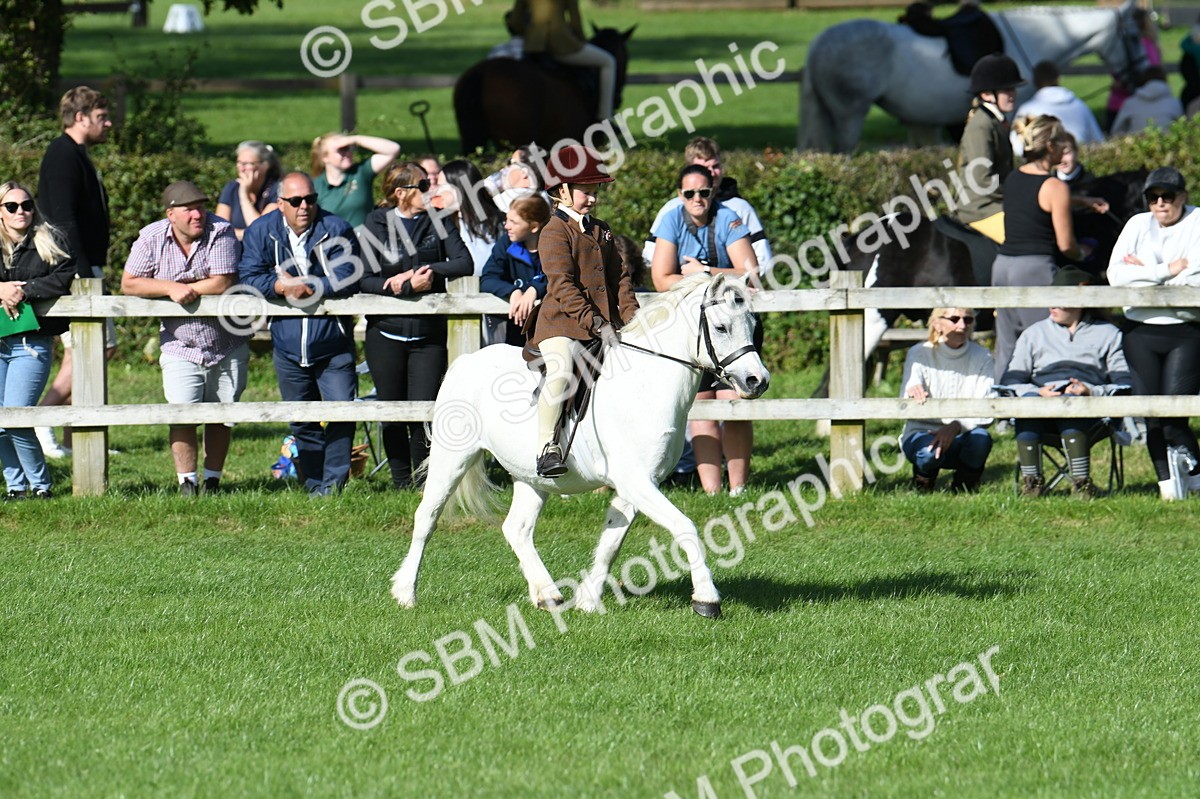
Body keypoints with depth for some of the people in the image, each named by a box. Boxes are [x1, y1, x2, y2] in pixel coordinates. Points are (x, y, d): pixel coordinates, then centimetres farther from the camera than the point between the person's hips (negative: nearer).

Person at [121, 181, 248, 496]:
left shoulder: (221, 232, -13)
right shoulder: (152, 238, -6)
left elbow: (223, 284, -21)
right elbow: (129, 284, -8)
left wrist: (187, 290, -16)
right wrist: (171, 288, -19)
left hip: (227, 347, 0)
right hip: (180, 348, 0)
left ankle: (212, 480, 21)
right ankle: (187, 483, -6)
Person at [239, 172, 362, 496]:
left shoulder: (336, 229, -6)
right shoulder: (261, 232, 1)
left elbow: (347, 278, -15)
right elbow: (248, 277, -7)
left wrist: (306, 287, -19)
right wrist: (281, 286, -22)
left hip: (332, 342, -2)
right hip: (288, 345, 2)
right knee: (301, 421, 8)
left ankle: (333, 481, -2)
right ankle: (314, 483, 16)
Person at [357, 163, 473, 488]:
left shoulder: (438, 222, 6)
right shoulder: (376, 224, 0)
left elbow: (464, 263, -5)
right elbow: (365, 280, -9)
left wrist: (422, 273, -15)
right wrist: (409, 286, -22)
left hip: (428, 334, 1)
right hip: (386, 332, -1)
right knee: (393, 415, 4)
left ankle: (424, 481, 5)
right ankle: (401, 484, 14)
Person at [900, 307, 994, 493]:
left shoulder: (981, 358, -3)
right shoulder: (919, 354, -6)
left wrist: (957, 426, -32)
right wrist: (912, 394, -43)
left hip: (960, 437, 1)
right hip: (921, 433, -1)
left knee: (980, 438, -33)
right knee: (930, 451, -36)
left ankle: (964, 487, -3)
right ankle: (923, 483, 2)